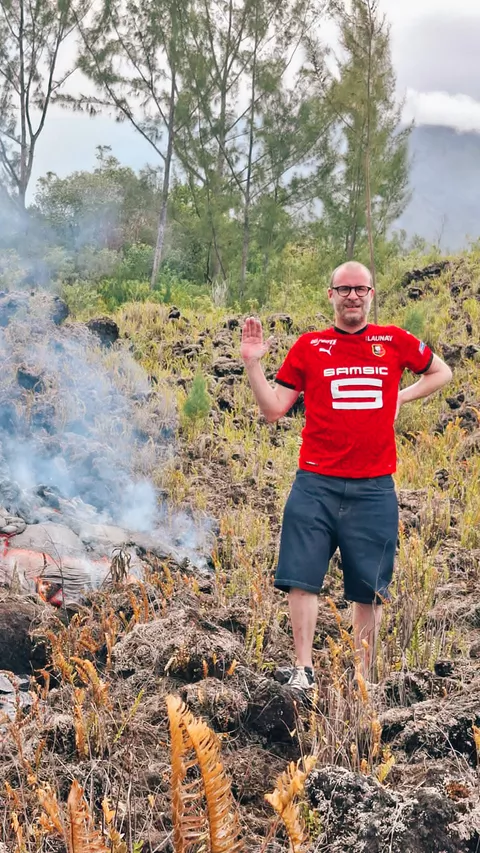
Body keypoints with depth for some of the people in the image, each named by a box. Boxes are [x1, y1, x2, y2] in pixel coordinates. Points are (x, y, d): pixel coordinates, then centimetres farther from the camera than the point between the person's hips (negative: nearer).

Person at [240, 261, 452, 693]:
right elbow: (273, 410, 5)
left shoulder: (396, 342, 6)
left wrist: (402, 397, 9)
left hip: (374, 488, 1)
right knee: (302, 579, -5)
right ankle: (303, 670, 5)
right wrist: (252, 363, -6)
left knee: (370, 589, 7)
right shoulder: (309, 346, 5)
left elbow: (442, 372, 23)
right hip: (316, 484, 0)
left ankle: (364, 678, 20)